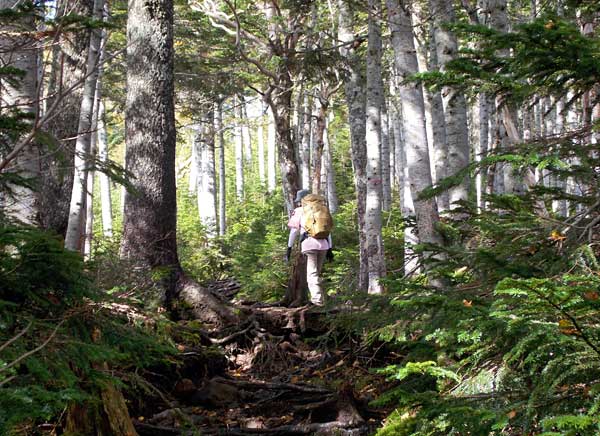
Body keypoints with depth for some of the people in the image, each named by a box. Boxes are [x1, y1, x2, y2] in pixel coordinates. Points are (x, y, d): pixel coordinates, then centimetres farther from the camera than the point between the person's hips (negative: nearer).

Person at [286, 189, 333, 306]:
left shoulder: (299, 211, 11)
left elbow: (294, 230, 3)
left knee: (312, 273, -4)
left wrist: (289, 248, 5)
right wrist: (330, 249, 18)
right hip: (323, 244, 4)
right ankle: (319, 298, 17)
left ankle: (317, 299, -15)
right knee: (317, 272, 17)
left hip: (309, 245, -4)